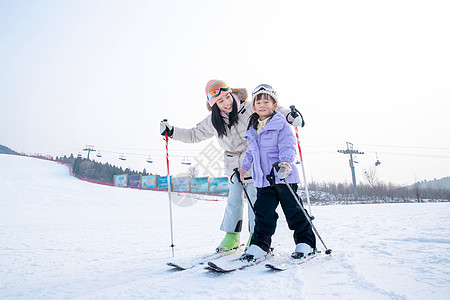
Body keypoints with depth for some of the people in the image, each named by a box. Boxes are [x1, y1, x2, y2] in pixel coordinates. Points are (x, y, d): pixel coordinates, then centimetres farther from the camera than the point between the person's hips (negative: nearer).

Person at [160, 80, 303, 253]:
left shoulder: (250, 109, -14)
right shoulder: (212, 121, -2)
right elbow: (194, 135, 11)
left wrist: (290, 116, -29)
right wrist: (171, 131, 4)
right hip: (233, 165, 3)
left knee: (254, 198, -2)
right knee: (234, 199, 6)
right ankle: (231, 235, 18)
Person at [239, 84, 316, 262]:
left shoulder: (281, 125, -4)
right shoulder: (252, 130, 16)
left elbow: (288, 146, -15)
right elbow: (250, 153, 28)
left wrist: (286, 162, -31)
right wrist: (244, 168, 31)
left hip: (283, 177, -5)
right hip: (263, 180, 5)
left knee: (293, 210, 2)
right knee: (263, 212, 6)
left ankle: (305, 242, 15)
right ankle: (260, 244, 14)